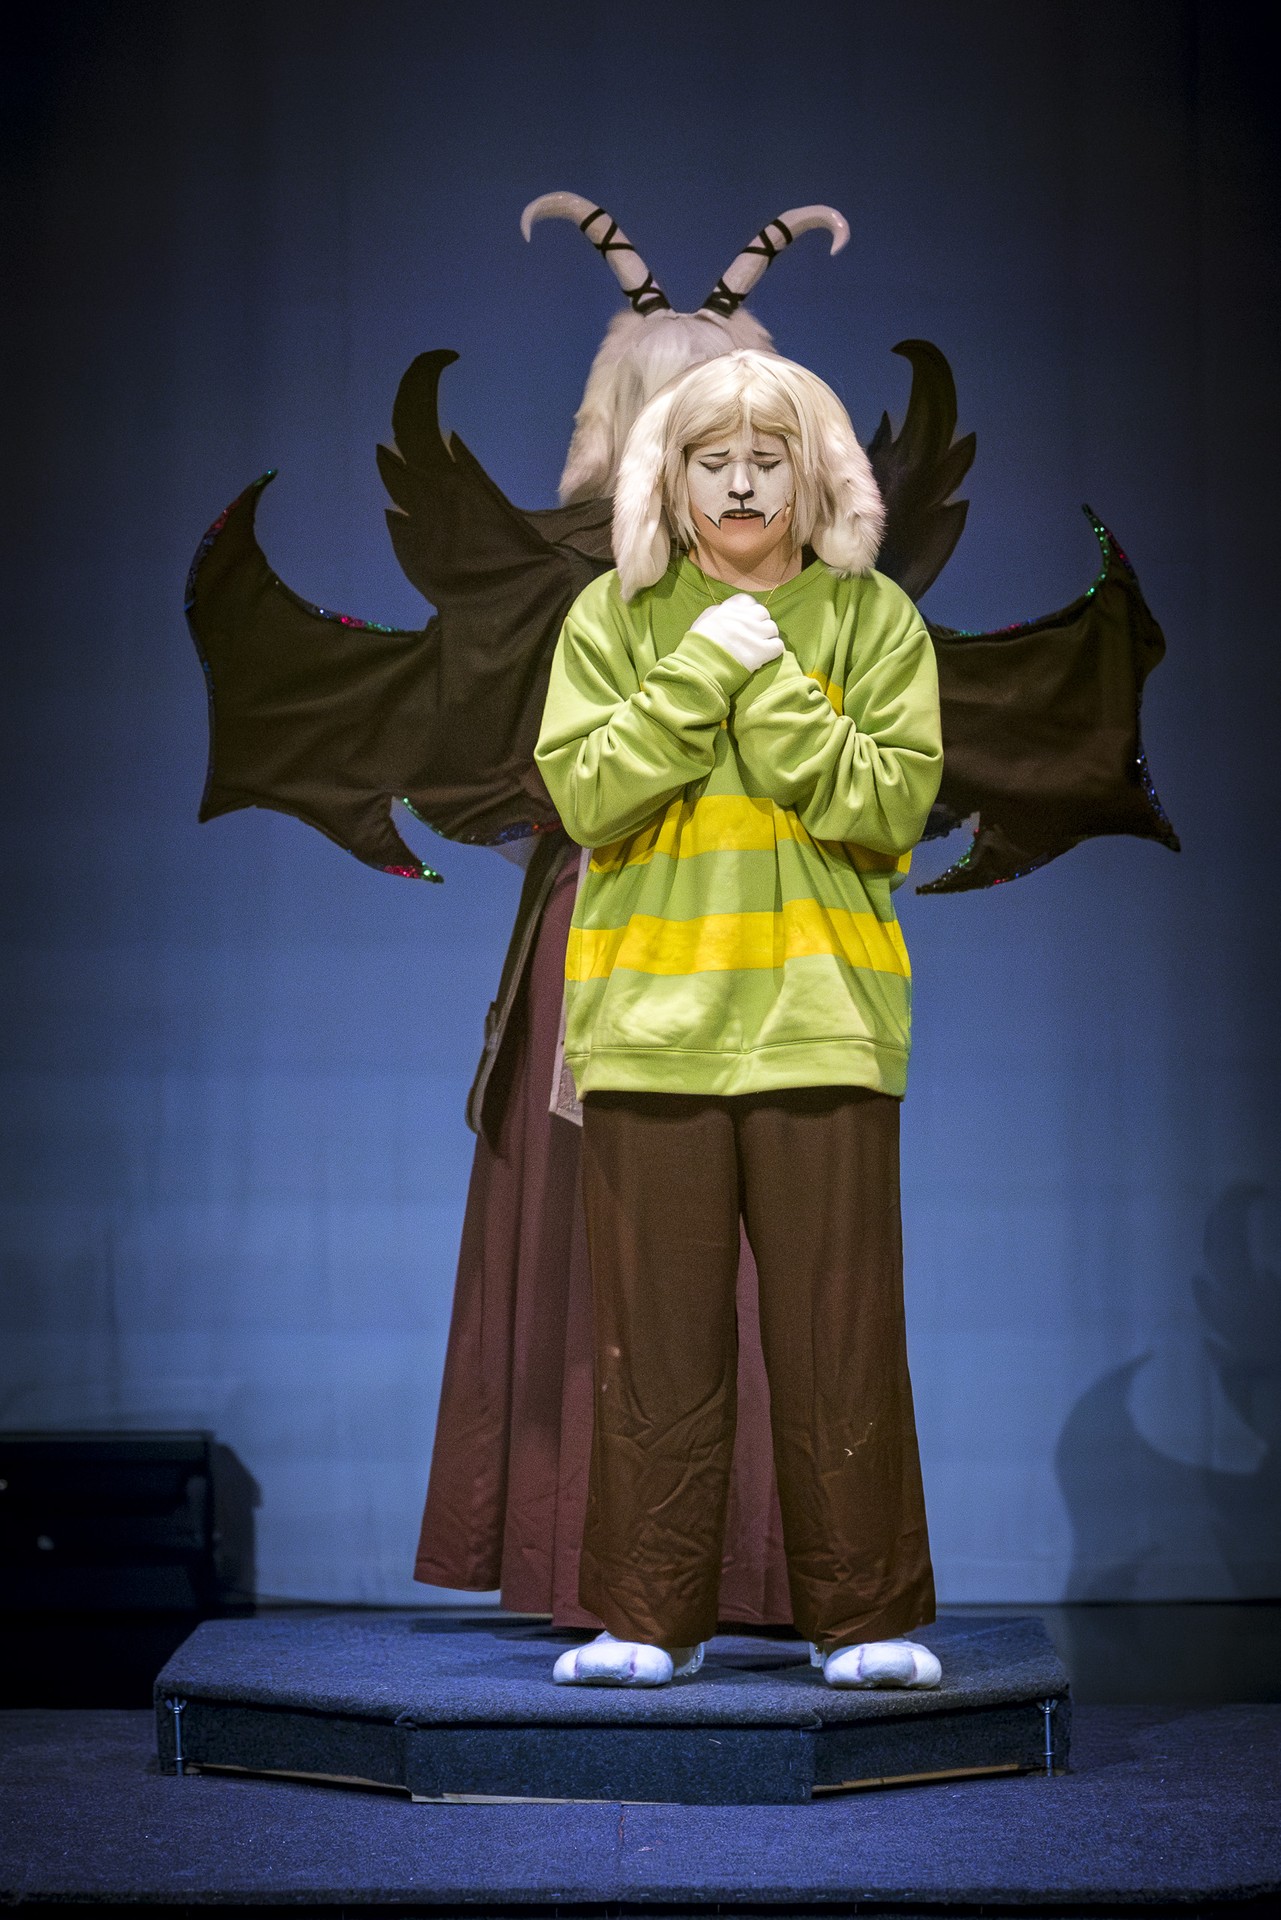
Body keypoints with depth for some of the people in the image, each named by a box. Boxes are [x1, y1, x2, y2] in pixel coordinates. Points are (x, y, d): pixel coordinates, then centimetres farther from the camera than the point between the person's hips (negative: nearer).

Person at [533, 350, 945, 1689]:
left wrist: (769, 686, -11)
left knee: (837, 1332, 1)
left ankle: (866, 1617, 10)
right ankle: (650, 1618, 11)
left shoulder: (872, 619, 8)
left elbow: (889, 800, -4)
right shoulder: (614, 619, 10)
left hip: (822, 1020, -1)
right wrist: (700, 675, -11)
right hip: (651, 1019, 1)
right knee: (656, 1333, 2)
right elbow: (584, 792, -3)